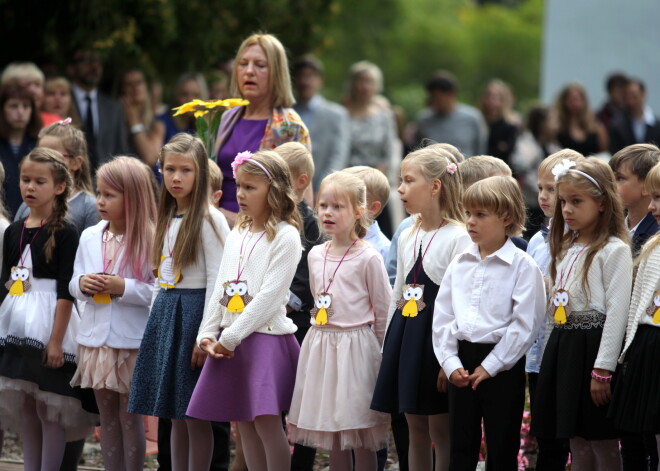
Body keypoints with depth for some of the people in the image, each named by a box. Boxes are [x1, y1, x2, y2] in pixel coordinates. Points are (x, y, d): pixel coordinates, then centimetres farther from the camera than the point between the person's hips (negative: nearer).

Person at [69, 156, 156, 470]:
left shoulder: (150, 240, -11)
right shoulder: (89, 237, 6)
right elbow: (73, 284, 12)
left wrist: (124, 288, -21)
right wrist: (82, 285, -9)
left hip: (133, 343, -5)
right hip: (96, 338, 5)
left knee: (130, 418, 3)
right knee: (107, 417, 13)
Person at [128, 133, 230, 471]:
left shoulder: (209, 221, -10)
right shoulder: (166, 220, 14)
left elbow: (217, 279, -15)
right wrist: (157, 318, 14)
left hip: (193, 312, -8)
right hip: (164, 313, 8)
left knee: (195, 416, -5)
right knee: (175, 416, 10)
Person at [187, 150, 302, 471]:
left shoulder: (285, 237, -9)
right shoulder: (237, 235, 14)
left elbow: (270, 295, -15)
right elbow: (221, 288, 15)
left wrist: (231, 337, -16)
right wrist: (207, 334, 3)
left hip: (265, 336, -7)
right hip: (229, 342, 7)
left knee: (267, 421, -10)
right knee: (244, 424, 8)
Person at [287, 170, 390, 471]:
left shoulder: (368, 259, -9)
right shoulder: (315, 255, 9)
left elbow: (383, 313, -5)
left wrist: (379, 353, -2)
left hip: (356, 345, -6)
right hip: (320, 344, 6)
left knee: (360, 438, -4)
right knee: (332, 436, 9)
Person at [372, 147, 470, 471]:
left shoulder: (458, 237, -11)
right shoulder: (407, 237, 12)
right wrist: (389, 344, 16)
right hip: (406, 333, 7)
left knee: (441, 429, -2)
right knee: (415, 428, 11)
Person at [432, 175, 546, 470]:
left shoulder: (523, 266, -7)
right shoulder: (459, 265, 9)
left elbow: (525, 324, -13)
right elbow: (442, 318, 8)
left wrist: (490, 366, -15)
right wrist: (450, 363, -4)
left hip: (502, 365, -5)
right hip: (462, 361, 5)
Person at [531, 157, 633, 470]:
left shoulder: (614, 251, -11)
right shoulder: (566, 250, 15)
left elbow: (617, 312, -15)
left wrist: (603, 370, -18)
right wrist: (554, 353, 16)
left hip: (593, 347, -8)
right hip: (562, 347, 8)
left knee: (603, 444, -3)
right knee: (576, 443, 10)